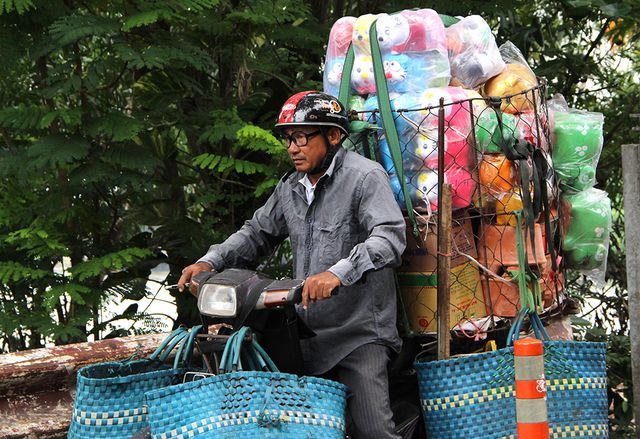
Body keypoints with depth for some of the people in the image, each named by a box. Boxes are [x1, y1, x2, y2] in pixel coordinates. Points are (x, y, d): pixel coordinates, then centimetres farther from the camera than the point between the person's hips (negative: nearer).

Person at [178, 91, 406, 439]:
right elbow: (258, 233, 26)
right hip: (307, 331, 7)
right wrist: (210, 262, 9)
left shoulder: (365, 176, -8)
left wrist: (339, 272, -36)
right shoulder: (290, 189, 15)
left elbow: (390, 236, -22)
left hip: (359, 331, -7)